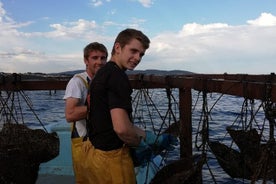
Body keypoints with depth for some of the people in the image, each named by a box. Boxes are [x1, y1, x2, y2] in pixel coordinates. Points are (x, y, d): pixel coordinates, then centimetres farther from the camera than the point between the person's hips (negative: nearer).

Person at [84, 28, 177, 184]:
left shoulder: (103, 73, 12)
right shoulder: (117, 76, -18)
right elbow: (121, 128, -28)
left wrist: (154, 138, 15)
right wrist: (140, 145, -8)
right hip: (112, 157, -9)